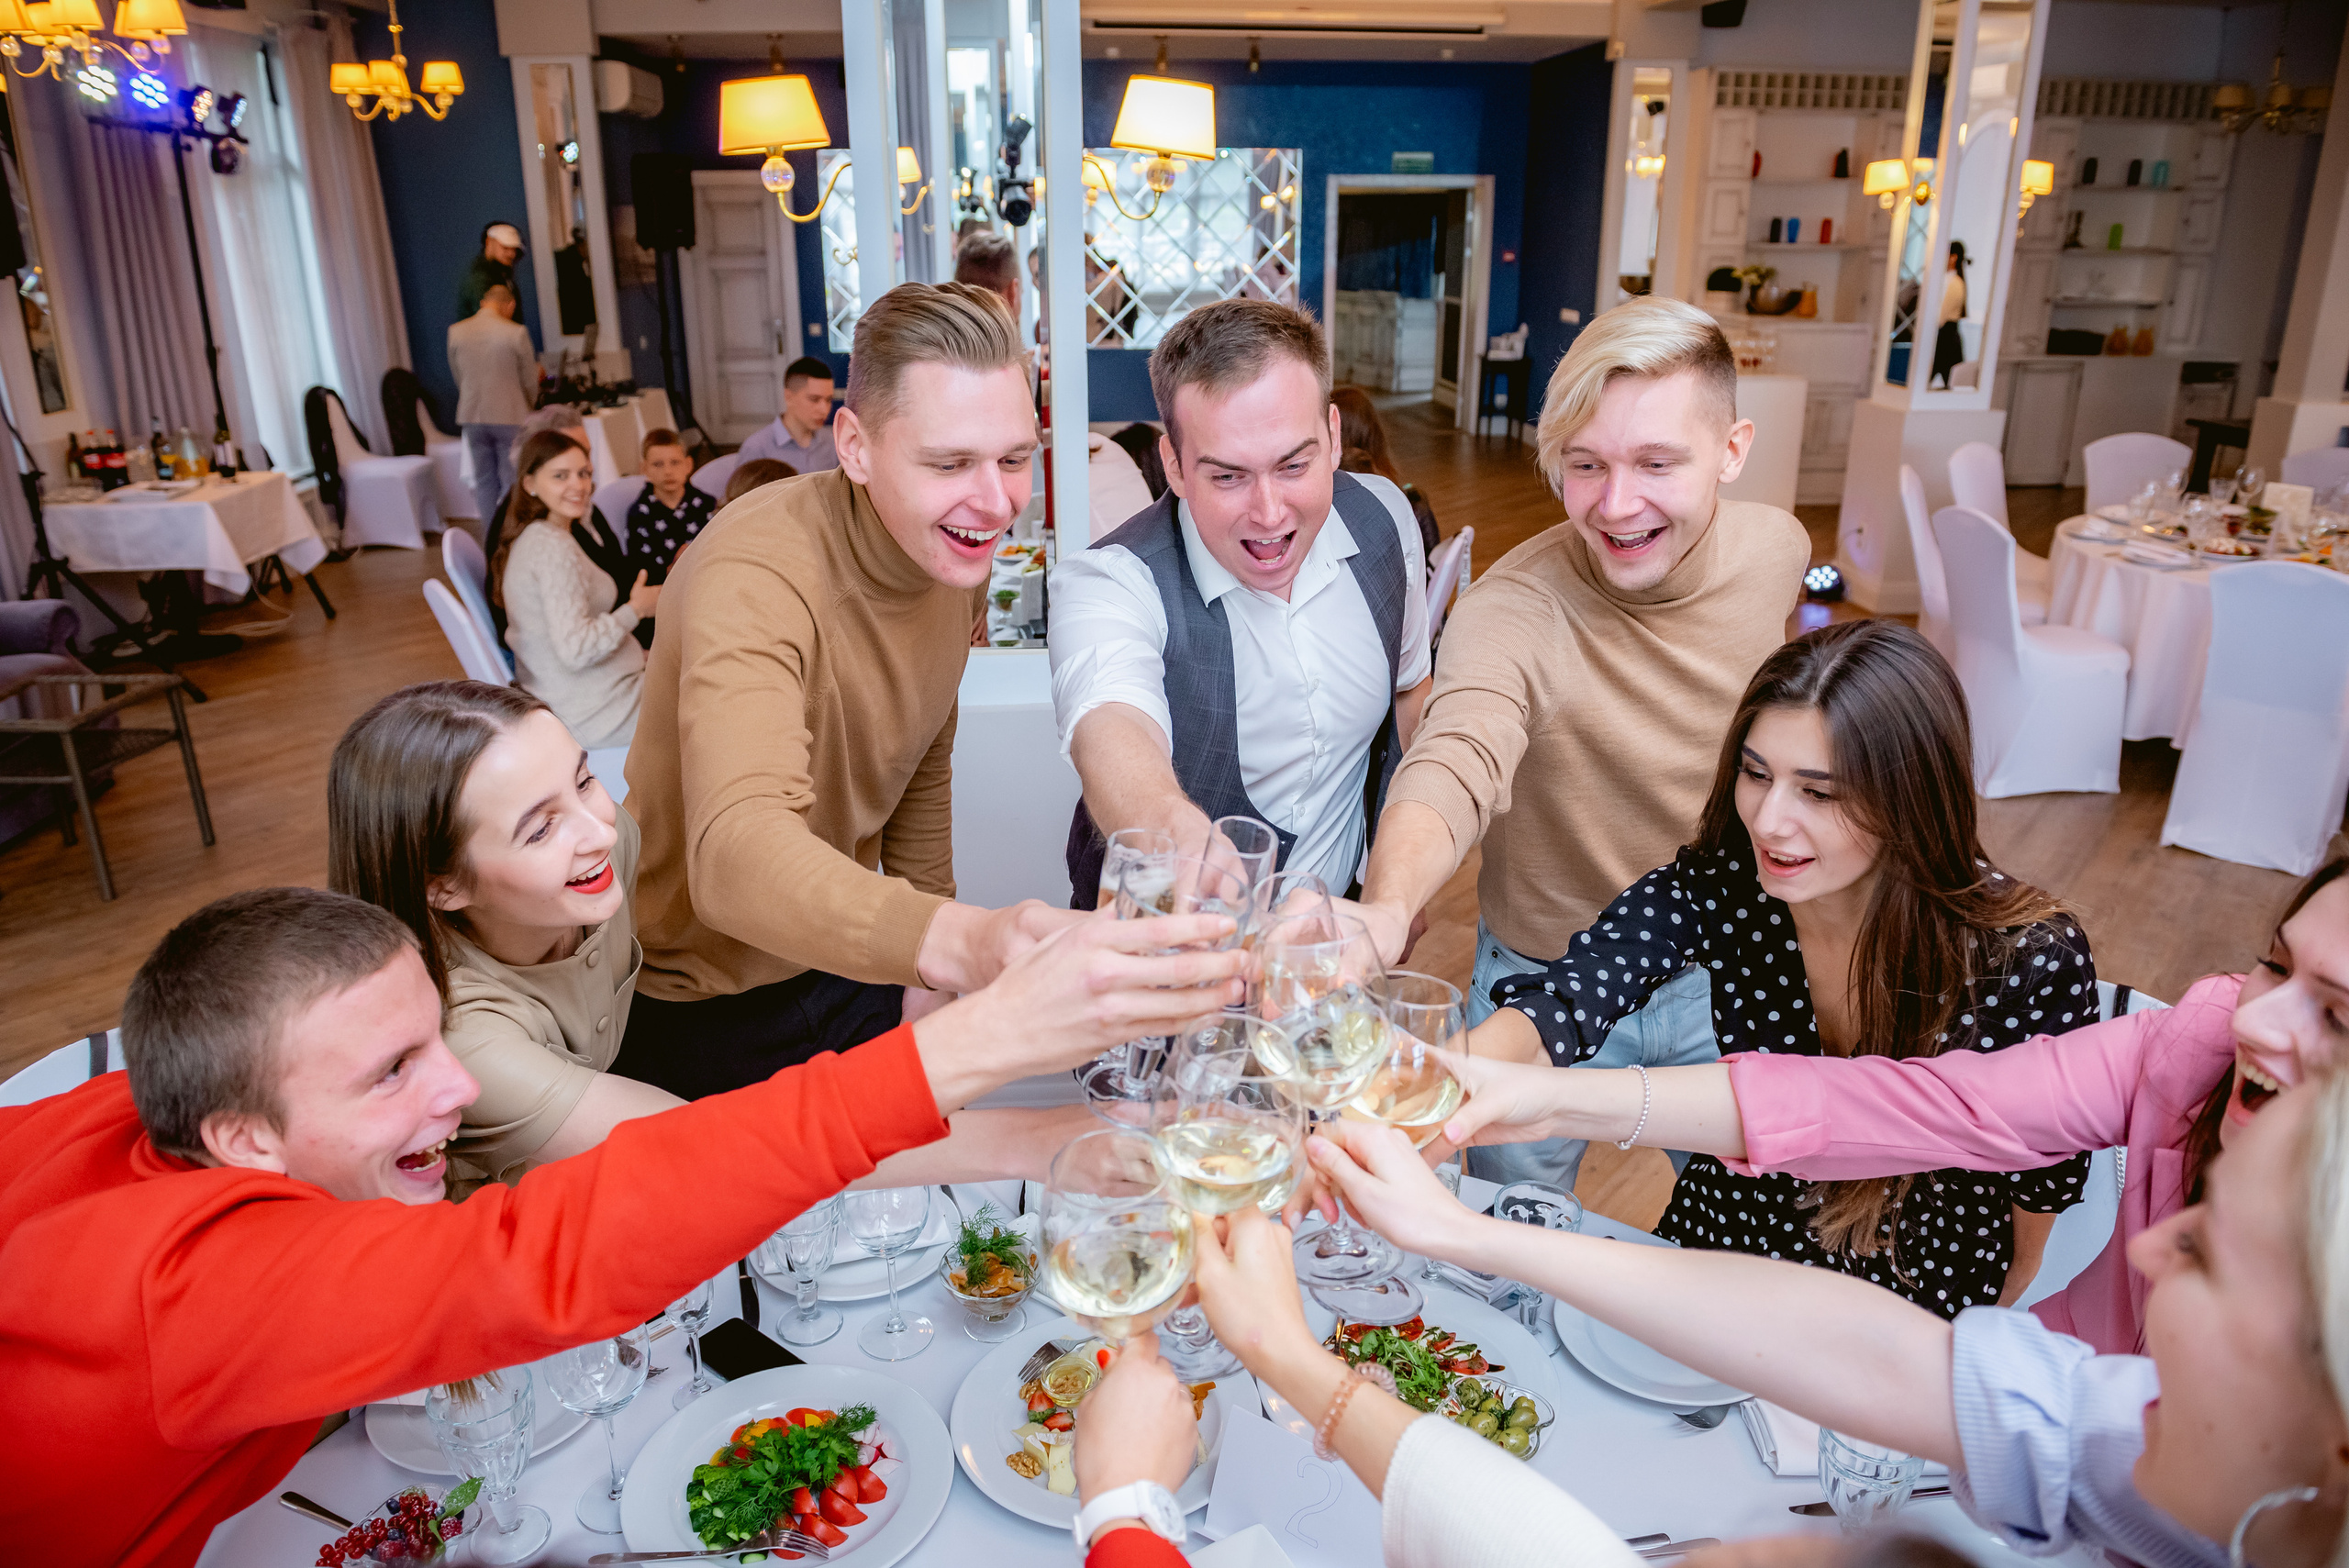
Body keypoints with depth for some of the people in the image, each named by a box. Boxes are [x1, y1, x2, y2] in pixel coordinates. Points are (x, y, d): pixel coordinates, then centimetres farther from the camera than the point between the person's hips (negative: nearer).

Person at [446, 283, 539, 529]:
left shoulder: (455, 332, 0)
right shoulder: (516, 333, -12)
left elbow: (458, 375, 10)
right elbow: (530, 380, -4)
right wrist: (527, 406, 16)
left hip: (472, 417, 4)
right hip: (510, 416, -4)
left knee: (484, 482, 12)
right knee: (513, 482, 4)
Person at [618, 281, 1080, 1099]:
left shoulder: (958, 545, -8)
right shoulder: (753, 577, -32)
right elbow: (736, 851, -49)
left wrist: (925, 968, 10)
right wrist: (960, 942, -66)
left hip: (844, 965, 6)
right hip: (696, 1012, -6)